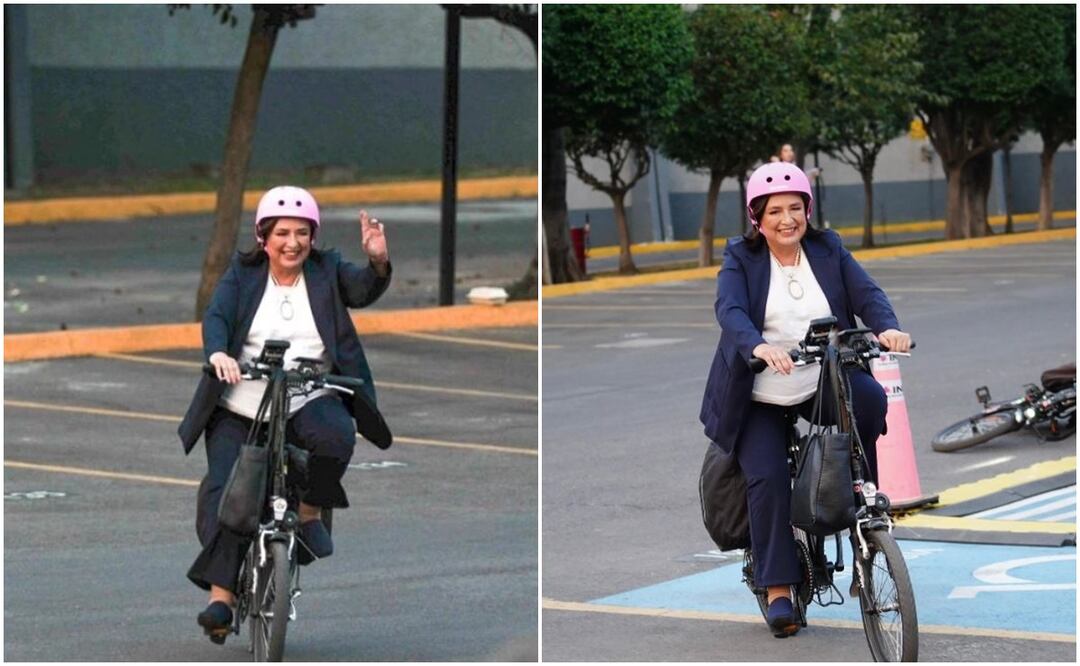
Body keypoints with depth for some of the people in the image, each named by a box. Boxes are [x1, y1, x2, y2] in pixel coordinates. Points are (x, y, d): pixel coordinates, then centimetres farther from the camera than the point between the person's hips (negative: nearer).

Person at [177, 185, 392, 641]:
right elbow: (215, 316, -9)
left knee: (337, 436, -32)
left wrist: (378, 262, -35)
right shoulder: (242, 275, 5)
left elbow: (362, 291, -12)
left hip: (309, 399, 0)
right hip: (240, 405, 0)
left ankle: (309, 512, -5)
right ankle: (221, 594, -12)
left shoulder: (326, 273, 5)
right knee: (223, 491, -15)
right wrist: (218, 353, -32)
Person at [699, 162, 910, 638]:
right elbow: (729, 310, -20)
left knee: (871, 399, -28)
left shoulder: (828, 250, 5)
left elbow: (866, 293, -8)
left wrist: (887, 327, -31)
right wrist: (758, 346, -42)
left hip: (824, 386, 2)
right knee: (768, 477, -19)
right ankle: (778, 590, -10)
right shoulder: (741, 258, -3)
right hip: (758, 399, -2)